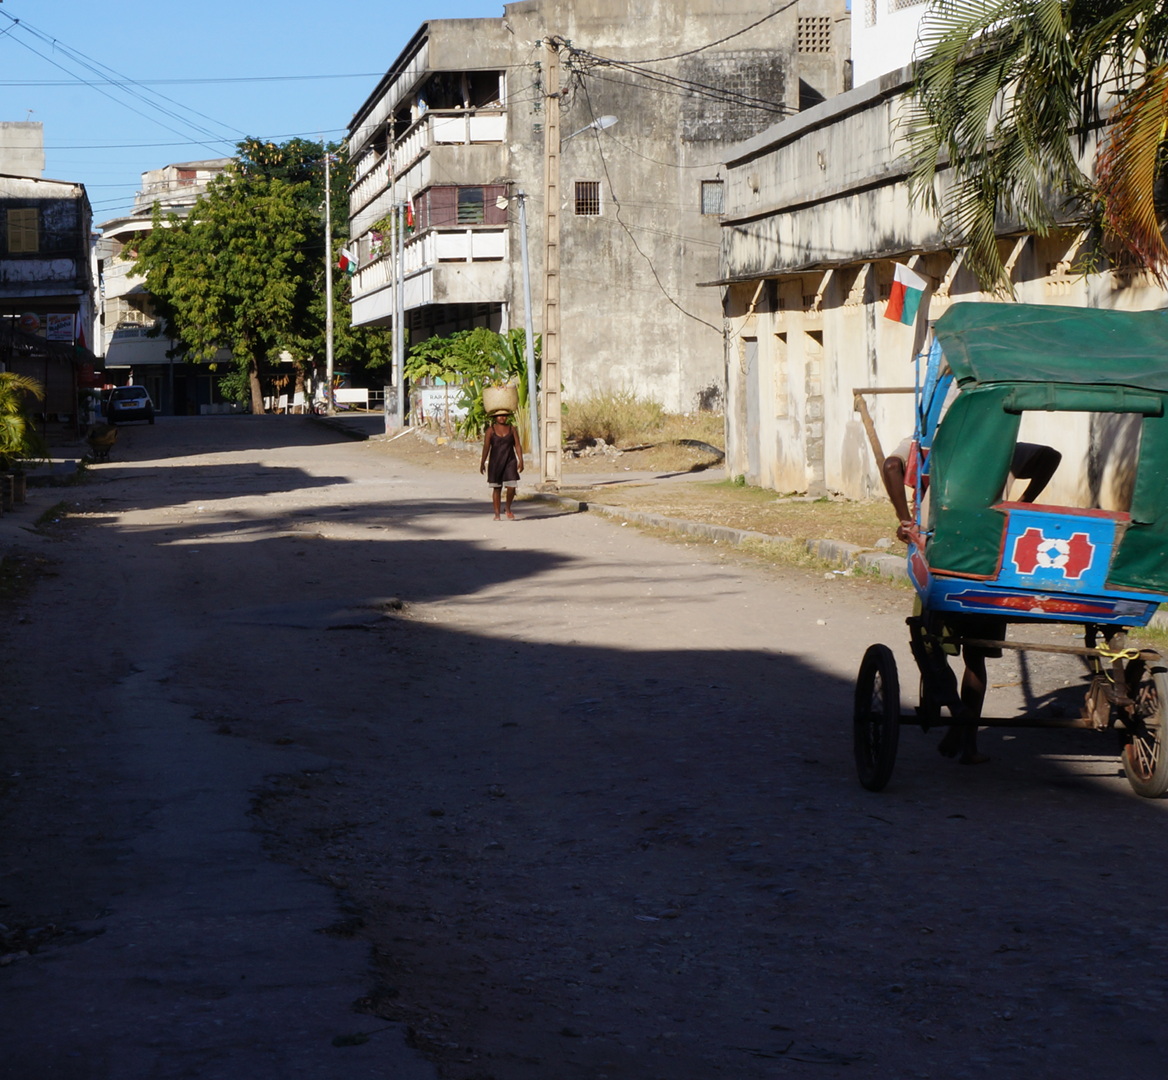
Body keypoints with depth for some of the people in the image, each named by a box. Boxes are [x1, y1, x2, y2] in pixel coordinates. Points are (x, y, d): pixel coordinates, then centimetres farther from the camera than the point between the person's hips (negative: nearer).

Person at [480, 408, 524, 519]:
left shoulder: (512, 429, 5)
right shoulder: (490, 430, 0)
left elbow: (517, 445, 3)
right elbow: (486, 446, -4)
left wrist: (520, 461, -6)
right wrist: (483, 463, -11)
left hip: (510, 461, 1)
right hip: (495, 462, -1)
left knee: (511, 487, -10)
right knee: (496, 488, 1)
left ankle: (508, 509, 13)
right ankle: (497, 514, 5)